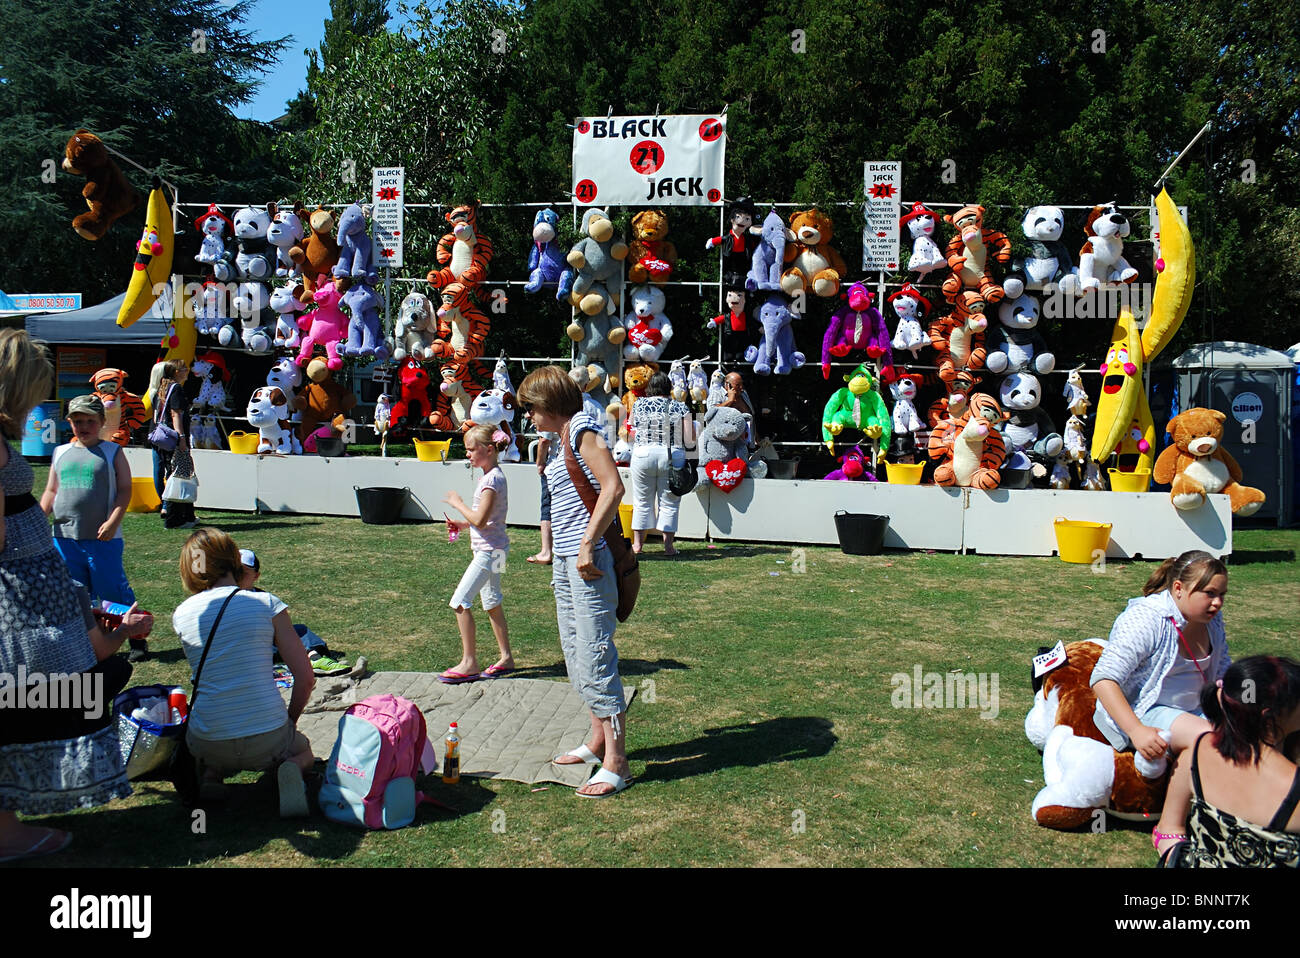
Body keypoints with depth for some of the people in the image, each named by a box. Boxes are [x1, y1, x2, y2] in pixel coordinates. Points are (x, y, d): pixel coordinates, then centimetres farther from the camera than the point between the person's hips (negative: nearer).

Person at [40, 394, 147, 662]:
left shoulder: (112, 452, 1)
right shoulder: (60, 453, 13)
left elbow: (124, 490, -4)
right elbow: (51, 491, 17)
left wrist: (113, 522, -15)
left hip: (103, 538, -4)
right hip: (65, 538, 5)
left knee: (114, 590, -3)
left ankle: (138, 641, 7)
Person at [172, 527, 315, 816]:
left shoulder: (181, 615, 1)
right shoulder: (267, 604, -5)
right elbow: (305, 678, -4)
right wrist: (288, 724, 11)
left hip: (209, 745, 2)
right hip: (268, 740, -2)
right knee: (303, 749, 34)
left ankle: (209, 776, 5)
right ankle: (290, 771, -2)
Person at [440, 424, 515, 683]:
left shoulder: (492, 479, -19)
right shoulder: (494, 475, 11)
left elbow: (480, 520, -25)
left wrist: (458, 503, -11)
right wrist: (462, 524, 8)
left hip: (489, 551, -10)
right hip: (493, 550, 10)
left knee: (460, 602, -9)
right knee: (492, 603, 17)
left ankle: (469, 663, -3)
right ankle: (506, 657, 25)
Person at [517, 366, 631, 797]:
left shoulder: (582, 428, -11)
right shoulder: (565, 436, 17)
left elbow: (613, 487, -23)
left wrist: (587, 544, -25)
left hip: (588, 559, -10)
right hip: (565, 559, 11)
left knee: (594, 657, -8)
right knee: (577, 655, 17)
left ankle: (616, 763, -2)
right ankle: (599, 740, 31)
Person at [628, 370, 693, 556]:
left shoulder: (638, 404, 2)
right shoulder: (680, 407, 1)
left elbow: (632, 432, 10)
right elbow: (688, 439, -3)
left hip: (643, 455, 1)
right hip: (672, 457, -1)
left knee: (642, 502, 12)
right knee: (669, 503, 8)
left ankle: (637, 543, 18)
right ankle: (668, 545, 10)